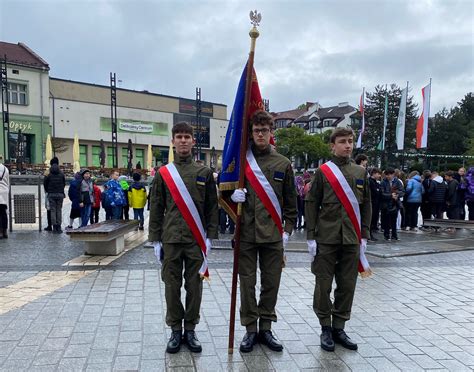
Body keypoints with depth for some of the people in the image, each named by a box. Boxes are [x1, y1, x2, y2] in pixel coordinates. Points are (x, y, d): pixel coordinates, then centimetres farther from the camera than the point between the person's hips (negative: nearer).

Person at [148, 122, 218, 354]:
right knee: (172, 286, 7)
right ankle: (175, 330, 21)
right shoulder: (162, 174, 4)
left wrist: (210, 237, -2)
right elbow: (156, 209, 5)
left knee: (194, 286, 7)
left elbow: (212, 208, 4)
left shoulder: (204, 173, 4)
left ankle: (190, 330, 21)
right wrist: (155, 239, 2)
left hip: (196, 240, 0)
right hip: (171, 240, 0)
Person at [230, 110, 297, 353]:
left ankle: (265, 328, 23)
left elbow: (290, 201, 9)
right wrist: (232, 194, -12)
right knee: (247, 282, 5)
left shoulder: (283, 164, 6)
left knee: (271, 282, 8)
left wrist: (287, 229, 3)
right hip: (246, 233, -1)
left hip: (273, 234, 1)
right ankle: (250, 329, 19)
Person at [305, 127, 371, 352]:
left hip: (351, 240, 3)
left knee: (347, 285, 8)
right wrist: (311, 236, -6)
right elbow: (311, 204, -1)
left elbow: (366, 205, 12)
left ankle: (339, 328, 23)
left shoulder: (361, 172, 9)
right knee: (323, 284, 4)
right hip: (326, 239, -3)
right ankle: (326, 329, 19)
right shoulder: (322, 171, -1)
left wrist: (364, 236, 7)